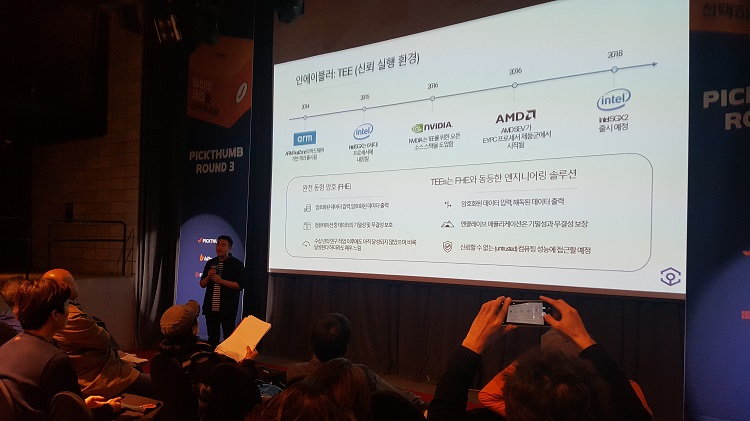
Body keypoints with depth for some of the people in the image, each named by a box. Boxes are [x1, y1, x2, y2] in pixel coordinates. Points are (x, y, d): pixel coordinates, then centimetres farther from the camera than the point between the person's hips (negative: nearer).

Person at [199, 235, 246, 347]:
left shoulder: (237, 264, -4)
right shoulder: (210, 263, 11)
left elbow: (240, 285, -12)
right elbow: (202, 284, 13)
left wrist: (221, 281, -18)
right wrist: (209, 276, -7)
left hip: (228, 309, -5)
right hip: (211, 307, 5)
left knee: (229, 338, 1)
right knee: (212, 338, 13)